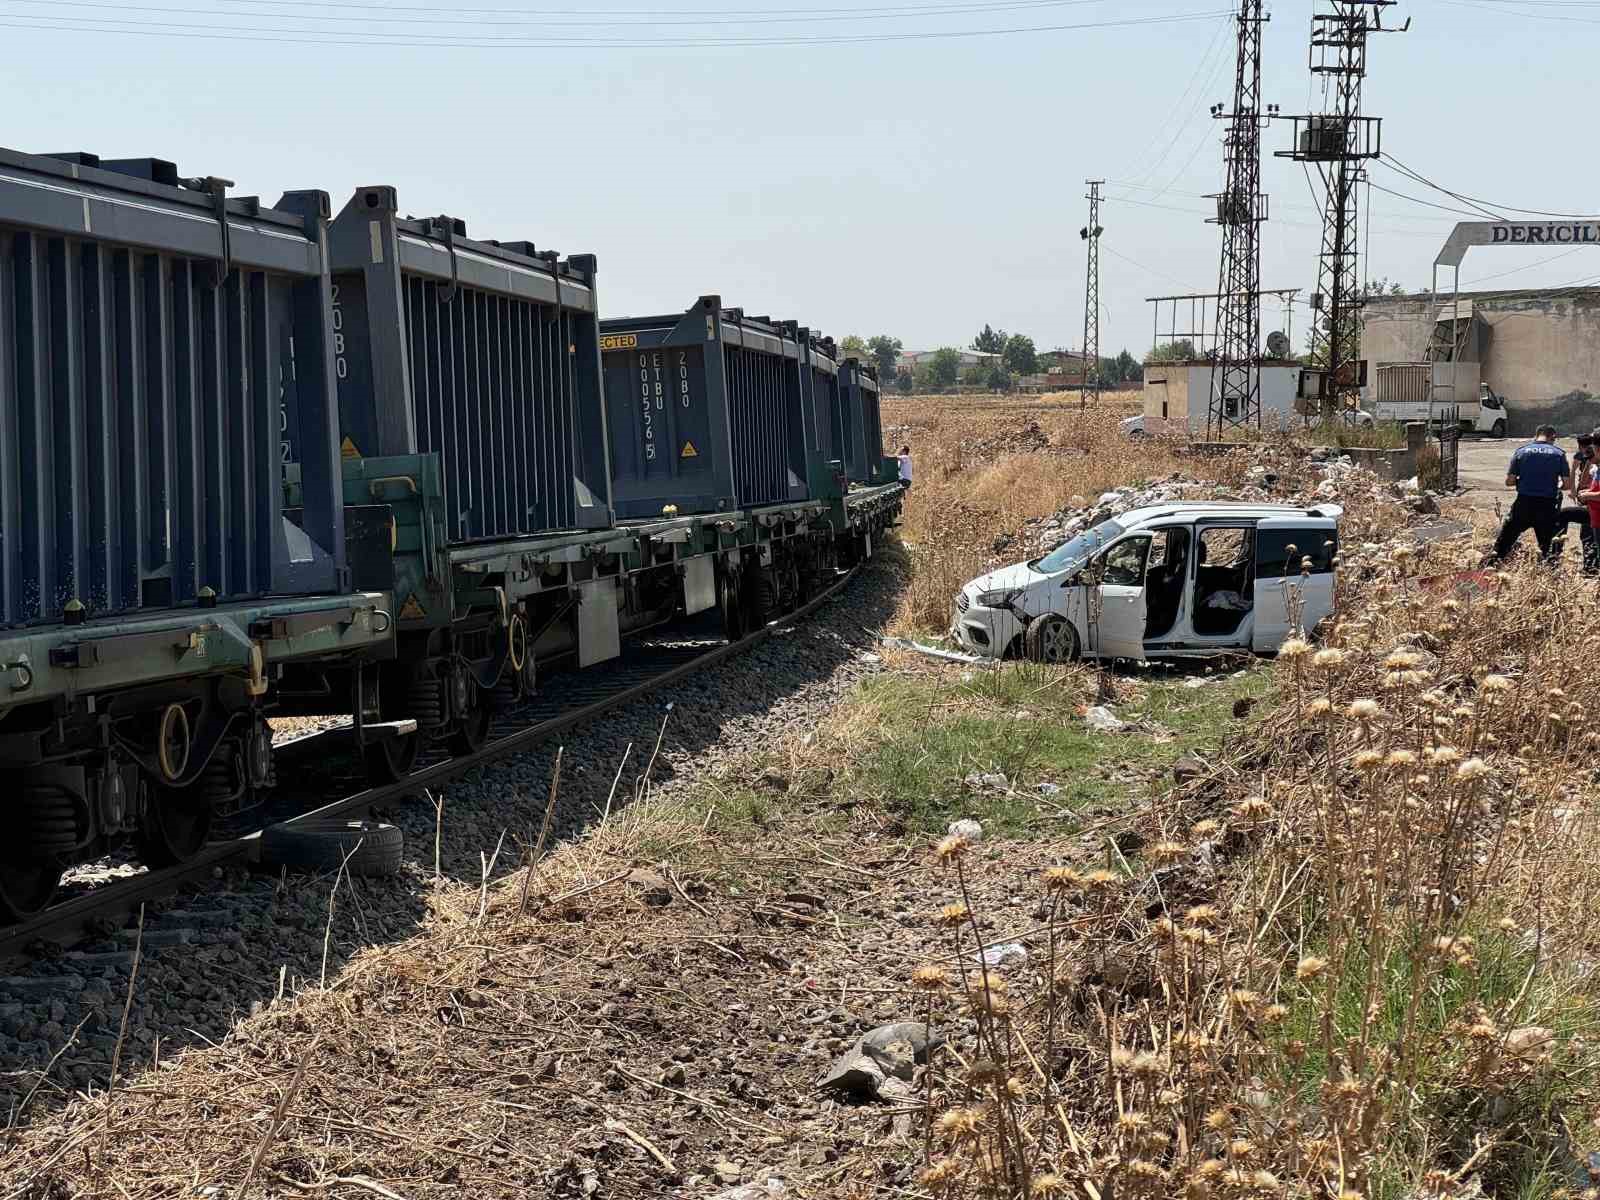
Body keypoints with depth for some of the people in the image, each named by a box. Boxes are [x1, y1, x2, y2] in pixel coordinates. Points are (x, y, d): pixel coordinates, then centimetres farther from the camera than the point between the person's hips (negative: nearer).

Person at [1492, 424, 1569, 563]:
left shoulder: (1521, 451, 2)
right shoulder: (1558, 453, 0)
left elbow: (1509, 481, 0)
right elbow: (1567, 484, -2)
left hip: (1524, 504, 1)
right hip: (1548, 505, 0)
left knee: (1507, 536, 16)